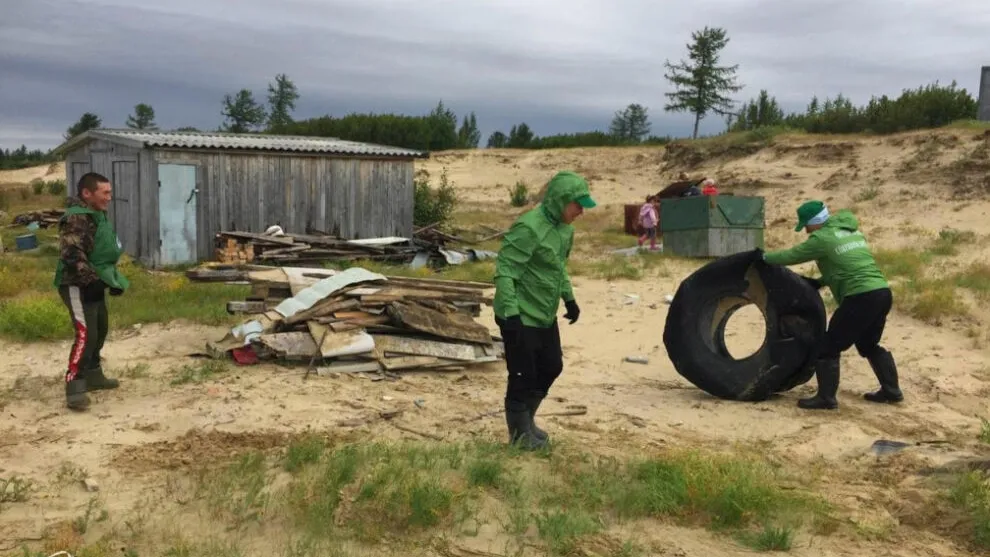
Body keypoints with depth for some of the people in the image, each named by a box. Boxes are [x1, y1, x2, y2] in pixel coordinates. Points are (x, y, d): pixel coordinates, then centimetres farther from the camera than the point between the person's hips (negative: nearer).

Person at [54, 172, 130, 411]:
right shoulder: (76, 219, -20)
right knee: (86, 334, -15)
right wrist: (93, 280, -30)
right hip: (77, 286, -10)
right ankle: (74, 388, -10)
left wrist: (114, 278, 15)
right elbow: (72, 256, -28)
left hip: (94, 284, 10)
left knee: (100, 330, 18)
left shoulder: (98, 215, 13)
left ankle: (93, 376, 33)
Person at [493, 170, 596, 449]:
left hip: (545, 315, 9)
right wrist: (510, 313, -29)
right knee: (524, 376, 2)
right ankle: (520, 432, 22)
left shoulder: (564, 227, 5)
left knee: (551, 367, 17)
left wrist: (569, 298, 20)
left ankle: (526, 421, 36)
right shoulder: (529, 228, -24)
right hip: (520, 316, -9)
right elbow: (504, 271, -25)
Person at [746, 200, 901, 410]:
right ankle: (891, 390, 28)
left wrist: (765, 257, 16)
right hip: (883, 292, 9)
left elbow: (792, 256, 1)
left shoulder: (822, 238, -5)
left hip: (861, 297, -9)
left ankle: (826, 397, 1)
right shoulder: (852, 231, 21)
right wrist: (820, 282, 24)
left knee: (829, 347, 0)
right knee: (869, 345, 26)